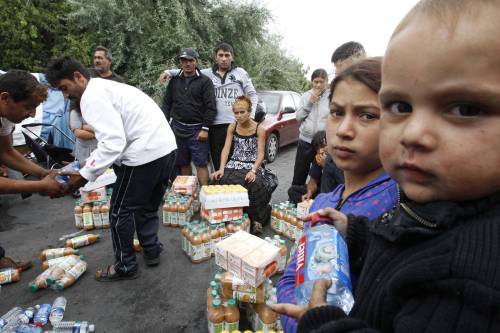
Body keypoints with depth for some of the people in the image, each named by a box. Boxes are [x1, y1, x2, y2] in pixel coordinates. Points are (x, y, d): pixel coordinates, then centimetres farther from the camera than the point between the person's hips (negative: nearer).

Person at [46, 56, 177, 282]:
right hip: (166, 148, 10)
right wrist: (87, 164, 20)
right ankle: (151, 251, 39)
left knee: (121, 212, 9)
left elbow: (113, 142, -18)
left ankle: (125, 267, 25)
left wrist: (85, 175, -10)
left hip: (145, 154, -9)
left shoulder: (92, 95, -7)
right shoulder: (107, 87, 24)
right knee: (148, 206, 24)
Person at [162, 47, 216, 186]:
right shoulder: (174, 81, 13)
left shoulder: (205, 81, 0)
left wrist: (205, 129, -13)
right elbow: (167, 104, 15)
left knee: (200, 163, -5)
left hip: (197, 129, -4)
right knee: (183, 163, 10)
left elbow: (211, 107, -7)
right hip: (177, 128, 4)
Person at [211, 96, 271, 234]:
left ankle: (257, 218, -10)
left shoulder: (259, 129, -1)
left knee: (255, 185, -34)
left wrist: (253, 171, -23)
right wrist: (221, 169, -15)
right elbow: (226, 149, 0)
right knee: (223, 181, -29)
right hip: (234, 165, 3)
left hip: (252, 166, -2)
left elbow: (260, 154, -6)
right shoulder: (232, 127, 8)